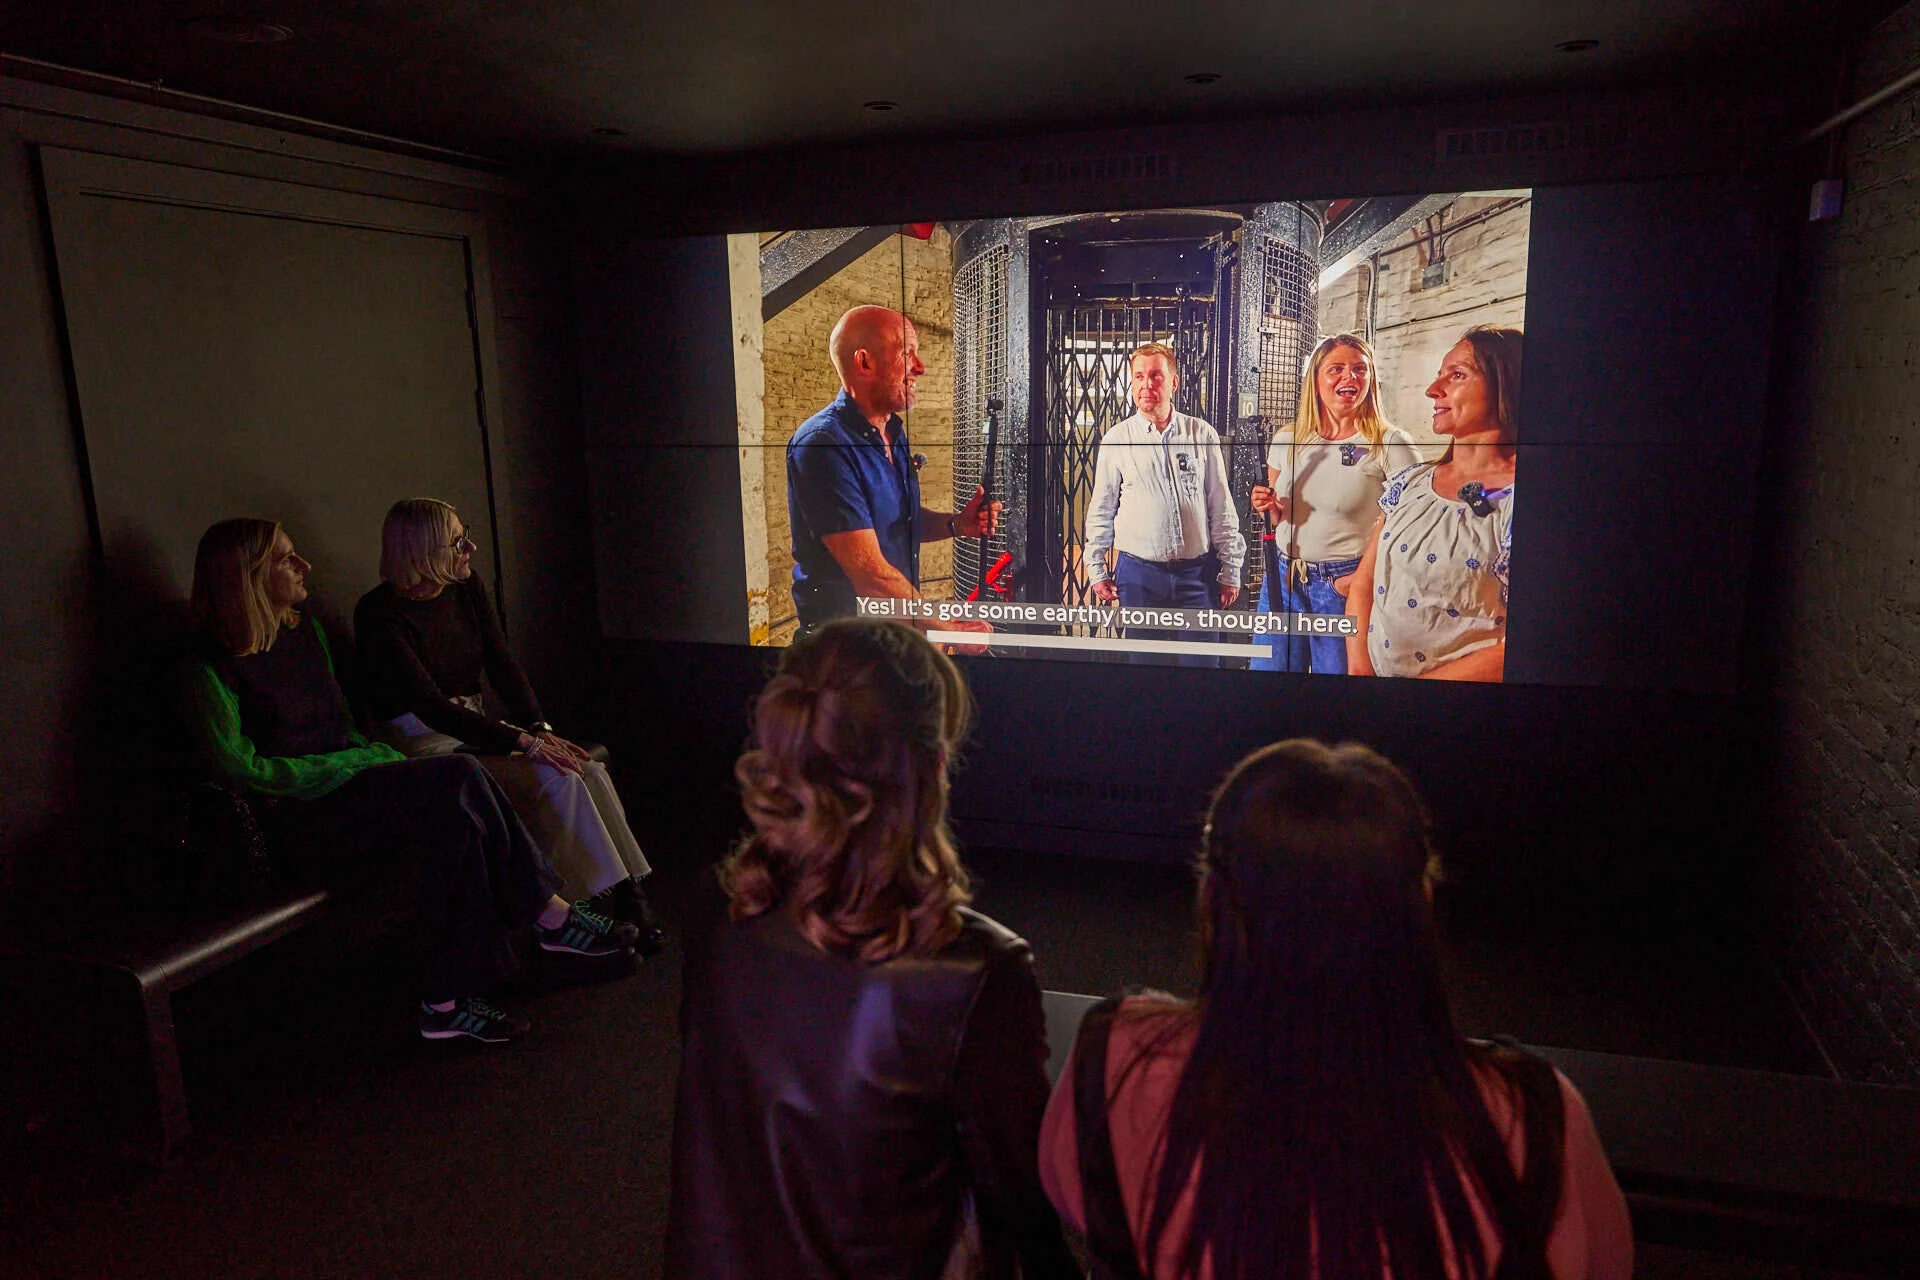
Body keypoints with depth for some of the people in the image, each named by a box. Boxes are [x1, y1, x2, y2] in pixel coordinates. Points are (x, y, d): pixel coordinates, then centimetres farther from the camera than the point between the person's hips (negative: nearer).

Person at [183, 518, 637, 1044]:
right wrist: (354, 765, -13)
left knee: (456, 815, -25)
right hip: (299, 820, -7)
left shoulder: (306, 630, 15)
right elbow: (240, 768, -14)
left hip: (347, 787, 7)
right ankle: (550, 916, -17)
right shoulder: (212, 670, -9)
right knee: (458, 779, -28)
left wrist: (378, 757, 3)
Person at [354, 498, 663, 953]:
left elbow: (502, 665, 4)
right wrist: (522, 742, -27)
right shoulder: (380, 613, -14)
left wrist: (540, 728, -14)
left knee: (590, 770, -19)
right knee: (557, 779, -27)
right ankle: (607, 907, -20)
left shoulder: (467, 589, 7)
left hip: (476, 727, 7)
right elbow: (430, 706, -22)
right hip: (425, 744, -6)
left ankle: (630, 894, -19)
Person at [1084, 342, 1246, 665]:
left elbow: (1221, 508, 7)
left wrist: (1230, 571, 6)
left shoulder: (1203, 436, 3)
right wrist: (1097, 572, 5)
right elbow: (1100, 512, 7)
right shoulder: (1116, 441, 2)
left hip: (1196, 572, 0)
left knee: (1203, 663, 1)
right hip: (1138, 572, 0)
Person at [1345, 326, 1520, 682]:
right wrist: (1359, 670, -5)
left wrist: (1402, 697, -12)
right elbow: (1362, 583, 10)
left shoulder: (1515, 500, -9)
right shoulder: (1408, 483, 9)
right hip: (1375, 673, 5)